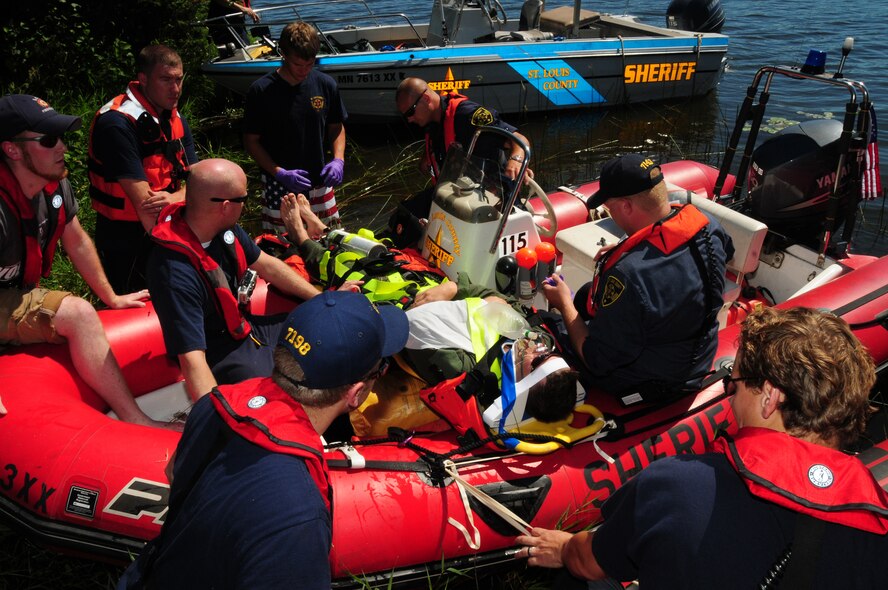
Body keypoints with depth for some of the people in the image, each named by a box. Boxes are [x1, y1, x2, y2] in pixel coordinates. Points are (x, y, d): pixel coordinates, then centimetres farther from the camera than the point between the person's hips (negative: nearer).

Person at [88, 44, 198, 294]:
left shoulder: (177, 121, 4)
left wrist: (174, 198, -25)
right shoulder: (118, 123, -21)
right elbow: (143, 202, -25)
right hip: (125, 239, -7)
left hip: (160, 229, 7)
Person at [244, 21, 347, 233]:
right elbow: (251, 140, -4)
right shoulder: (261, 91, -10)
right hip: (279, 188, -3)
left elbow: (336, 127, 11)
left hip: (320, 183, 3)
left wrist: (338, 160, -7)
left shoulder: (325, 85, -1)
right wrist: (280, 173, -16)